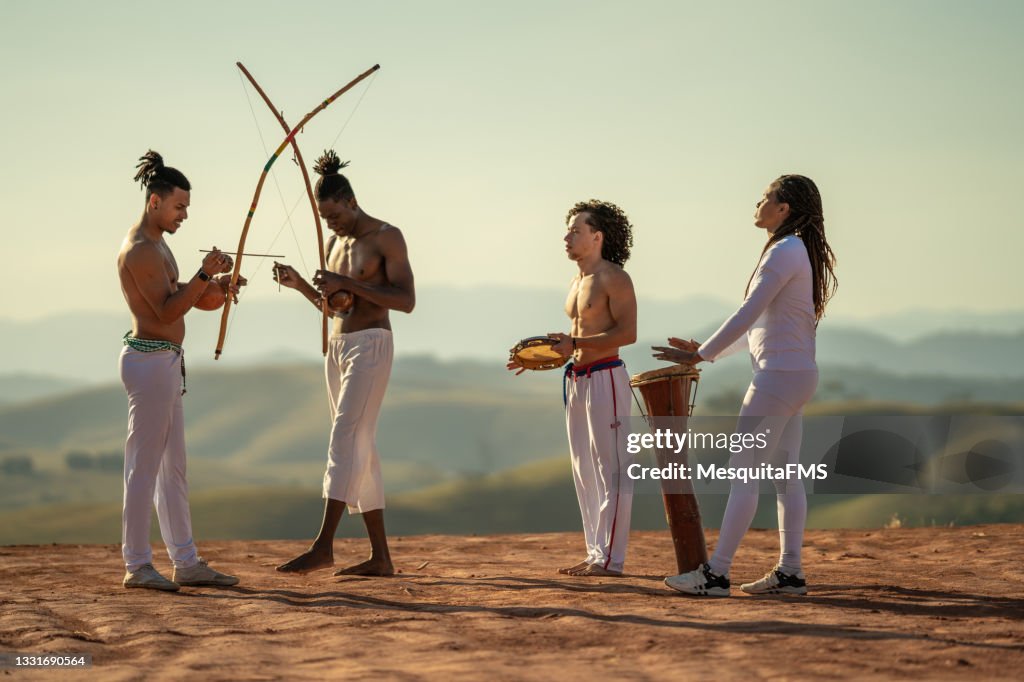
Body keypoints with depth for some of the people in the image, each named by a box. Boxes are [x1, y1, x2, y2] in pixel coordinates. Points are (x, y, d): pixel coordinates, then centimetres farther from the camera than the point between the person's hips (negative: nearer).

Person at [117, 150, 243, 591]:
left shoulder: (156, 245, 17)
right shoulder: (140, 250, -15)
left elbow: (177, 297, 21)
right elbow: (167, 312, -18)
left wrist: (213, 282, 7)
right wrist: (204, 275, -24)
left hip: (165, 362, 11)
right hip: (151, 359, -11)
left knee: (173, 468, 11)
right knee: (144, 466, -7)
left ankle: (186, 562, 15)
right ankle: (137, 566, -3)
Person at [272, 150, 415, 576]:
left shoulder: (386, 238, -6)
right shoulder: (335, 244, 17)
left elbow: (406, 300, -14)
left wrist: (349, 284, -20)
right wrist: (299, 285, 6)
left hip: (371, 346, -8)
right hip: (338, 347, 8)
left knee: (345, 439, -18)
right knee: (361, 450, 6)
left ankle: (323, 546, -26)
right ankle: (380, 557, 8)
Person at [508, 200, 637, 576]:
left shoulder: (613, 278, -8)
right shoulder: (576, 283, 19)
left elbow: (627, 332, -18)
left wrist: (574, 343, -23)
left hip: (605, 377, -10)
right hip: (577, 380, 10)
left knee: (610, 469, -8)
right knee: (585, 471, 10)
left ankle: (610, 558, -8)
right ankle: (596, 553, 15)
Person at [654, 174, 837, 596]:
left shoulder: (785, 252, -15)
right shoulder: (801, 252, 16)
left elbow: (746, 316, -18)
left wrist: (700, 355, -10)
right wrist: (707, 352, 18)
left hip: (779, 375, -10)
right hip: (795, 375, 10)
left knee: (742, 472, -9)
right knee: (785, 474, 10)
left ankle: (716, 573, -9)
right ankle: (789, 572, 12)